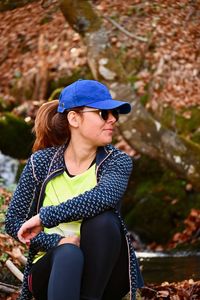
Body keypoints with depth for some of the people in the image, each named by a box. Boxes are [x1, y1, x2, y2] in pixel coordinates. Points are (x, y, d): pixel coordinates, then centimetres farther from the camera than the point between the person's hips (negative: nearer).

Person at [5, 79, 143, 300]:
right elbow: (13, 221, 0)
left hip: (102, 274, 1)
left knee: (102, 218, -29)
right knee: (68, 254, -36)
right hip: (54, 268, 0)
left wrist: (43, 217, -27)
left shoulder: (118, 161, -2)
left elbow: (105, 196, -26)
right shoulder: (41, 162, 0)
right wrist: (58, 241, -16)